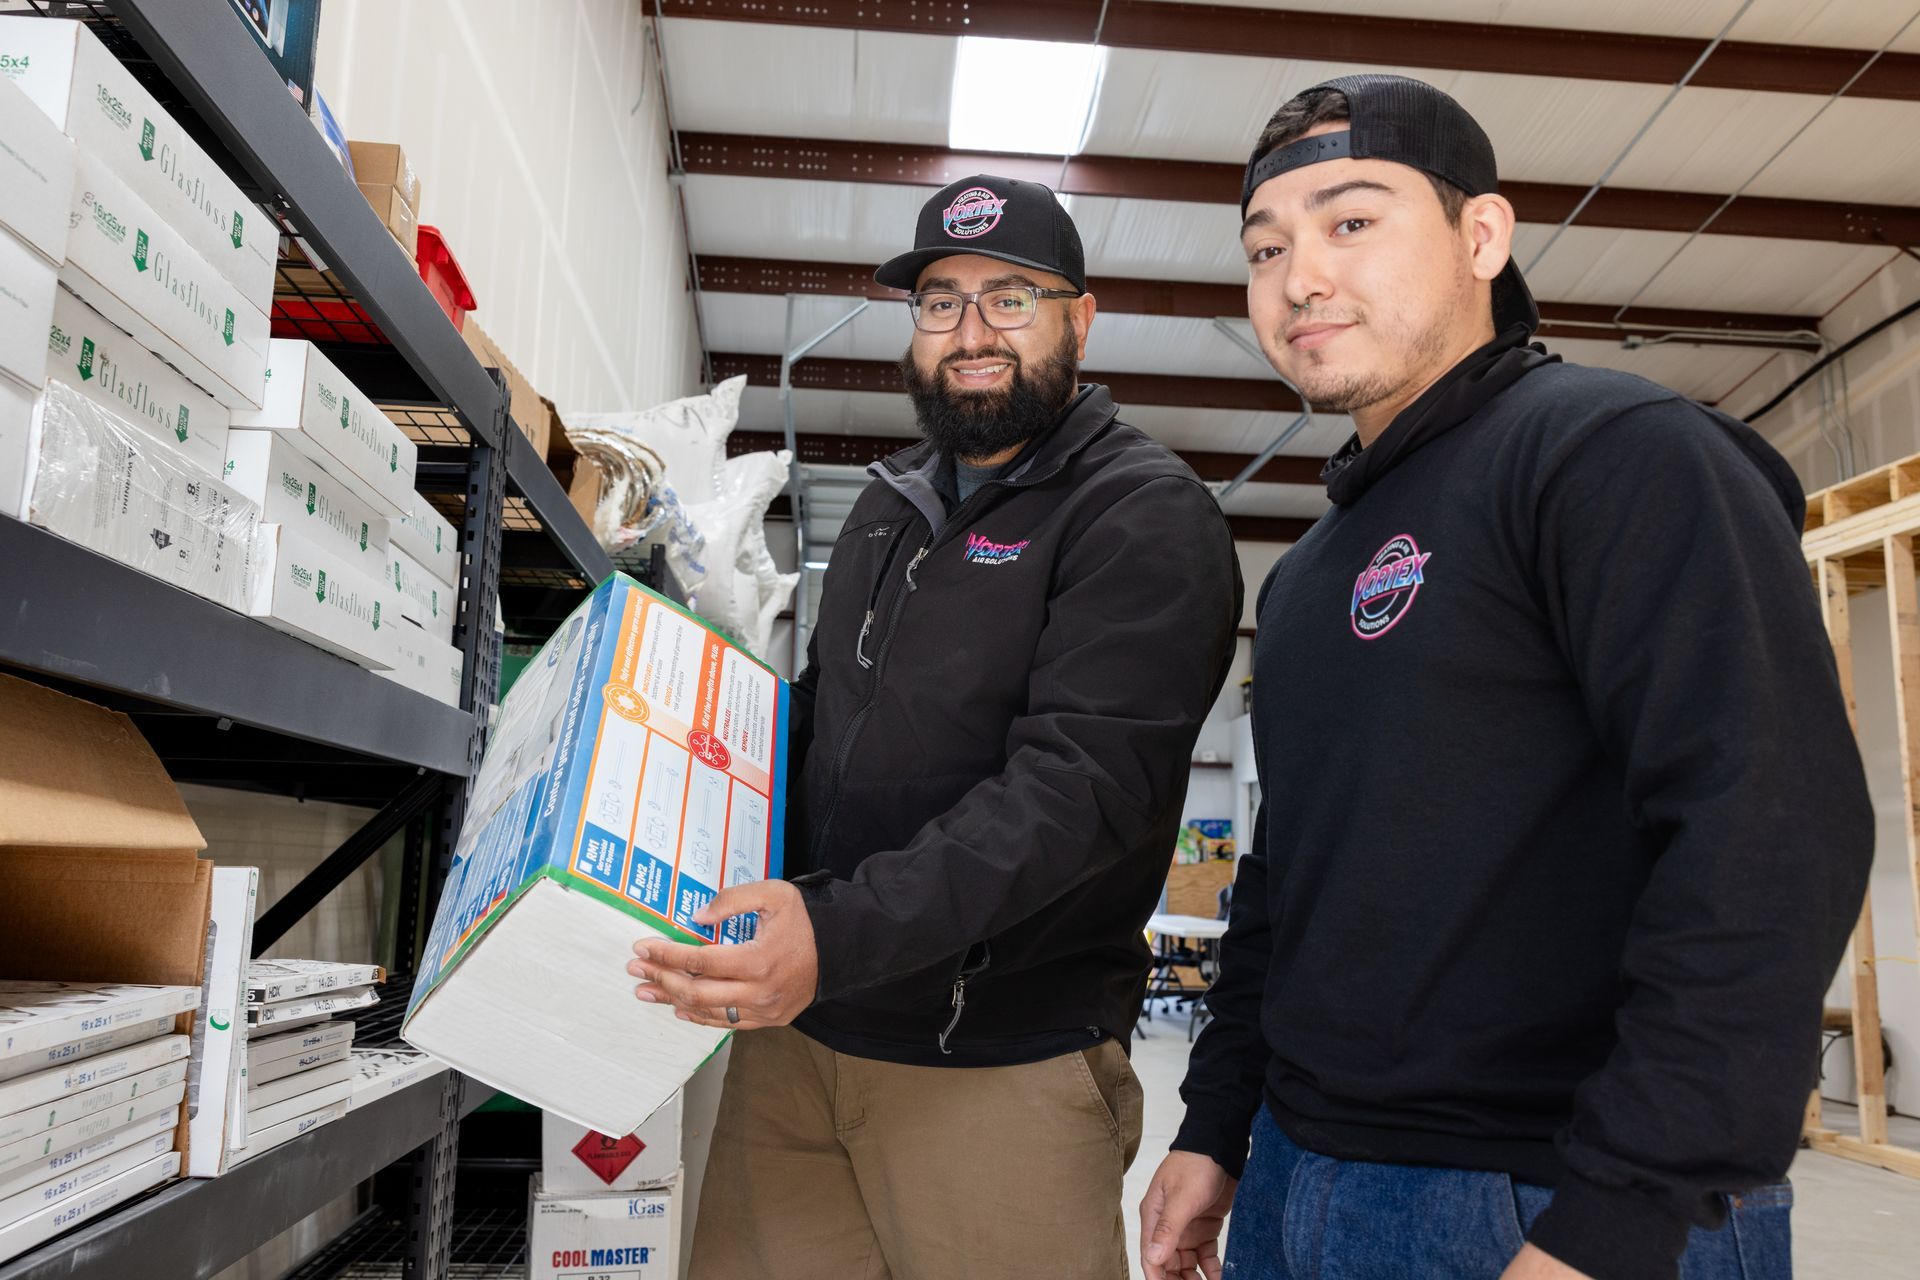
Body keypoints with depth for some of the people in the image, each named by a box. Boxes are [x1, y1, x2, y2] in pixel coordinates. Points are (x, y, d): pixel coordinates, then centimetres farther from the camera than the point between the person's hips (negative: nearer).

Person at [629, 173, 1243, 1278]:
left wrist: (840, 935, -32)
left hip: (996, 1067, -6)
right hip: (795, 1036, 6)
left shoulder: (1146, 516, -10)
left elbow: (1080, 781, -21)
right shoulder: (894, 502, 14)